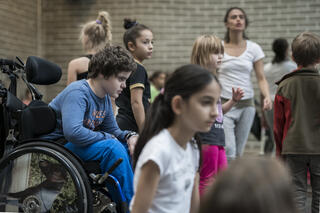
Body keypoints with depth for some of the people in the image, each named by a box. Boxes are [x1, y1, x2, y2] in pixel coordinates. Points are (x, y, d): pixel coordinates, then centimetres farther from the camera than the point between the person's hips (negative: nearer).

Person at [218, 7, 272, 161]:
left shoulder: (254, 48, 5)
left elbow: (261, 78, 4)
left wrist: (267, 96, -14)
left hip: (246, 104, 3)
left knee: (238, 152, 8)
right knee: (228, 151, -17)